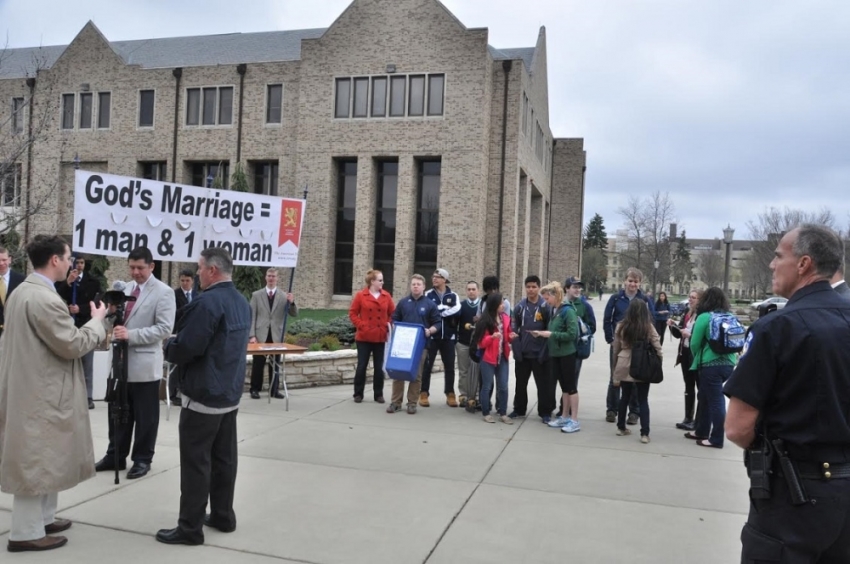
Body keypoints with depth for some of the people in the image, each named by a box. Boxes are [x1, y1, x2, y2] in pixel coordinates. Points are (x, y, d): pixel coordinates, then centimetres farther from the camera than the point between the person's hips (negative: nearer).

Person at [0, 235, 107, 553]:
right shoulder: (45, 298, -23)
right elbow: (72, 346, -19)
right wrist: (97, 321, -6)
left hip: (32, 387, 10)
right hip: (41, 392, -10)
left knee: (45, 458, 20)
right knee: (36, 460, 1)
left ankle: (43, 518, 31)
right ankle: (26, 533, 12)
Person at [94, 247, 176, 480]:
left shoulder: (164, 292, -10)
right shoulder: (127, 288, 12)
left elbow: (164, 328, -17)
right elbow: (120, 320, 17)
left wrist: (131, 334, -25)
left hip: (144, 363, -6)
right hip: (121, 359, 7)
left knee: (144, 416, 6)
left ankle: (142, 459, 20)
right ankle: (115, 455, 29)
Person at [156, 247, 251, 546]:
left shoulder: (207, 302, -20)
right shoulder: (242, 302, 10)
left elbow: (185, 348, -24)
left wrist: (168, 347, -1)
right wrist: (177, 345, 16)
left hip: (203, 395, -9)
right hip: (230, 392, 9)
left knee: (196, 462, -1)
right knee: (224, 458, 15)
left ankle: (190, 528, 7)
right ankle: (223, 516, 25)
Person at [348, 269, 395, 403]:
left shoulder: (386, 296, 3)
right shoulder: (360, 295, -4)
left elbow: (393, 314, 10)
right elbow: (352, 313, -1)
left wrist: (389, 326, -3)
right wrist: (361, 325, -11)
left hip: (380, 337, 2)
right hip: (364, 337, -2)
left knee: (379, 367, 7)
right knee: (361, 366, 4)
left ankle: (378, 394, 17)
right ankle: (358, 394, 15)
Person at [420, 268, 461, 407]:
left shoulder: (453, 296, 5)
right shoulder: (428, 295, 3)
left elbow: (457, 310, -15)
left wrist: (439, 310, -16)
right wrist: (446, 309, -14)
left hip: (448, 337, 1)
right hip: (431, 336, -1)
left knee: (449, 366, 7)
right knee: (427, 365, 3)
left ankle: (450, 394, 17)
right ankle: (424, 393, 12)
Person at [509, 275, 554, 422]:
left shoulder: (546, 306, -6)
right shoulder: (520, 306, 2)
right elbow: (514, 329, 1)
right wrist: (517, 349, -7)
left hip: (539, 353, -3)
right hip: (522, 353, 3)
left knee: (544, 384, 5)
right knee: (520, 383, 14)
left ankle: (545, 412, 17)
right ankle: (519, 409, 28)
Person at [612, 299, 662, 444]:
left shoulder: (621, 326, 0)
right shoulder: (649, 327, -7)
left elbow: (616, 350, 6)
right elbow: (657, 348, -6)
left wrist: (615, 370, 16)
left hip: (624, 367, 2)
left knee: (625, 397, 18)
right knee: (643, 400, 5)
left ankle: (621, 427, 28)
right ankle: (644, 434, 2)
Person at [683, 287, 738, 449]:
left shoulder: (704, 317, -9)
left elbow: (694, 343, -7)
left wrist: (697, 357, 12)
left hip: (710, 364, -7)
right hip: (728, 363, 7)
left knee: (715, 401, 0)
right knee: (705, 397, 18)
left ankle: (716, 439, 8)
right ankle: (700, 431, 29)